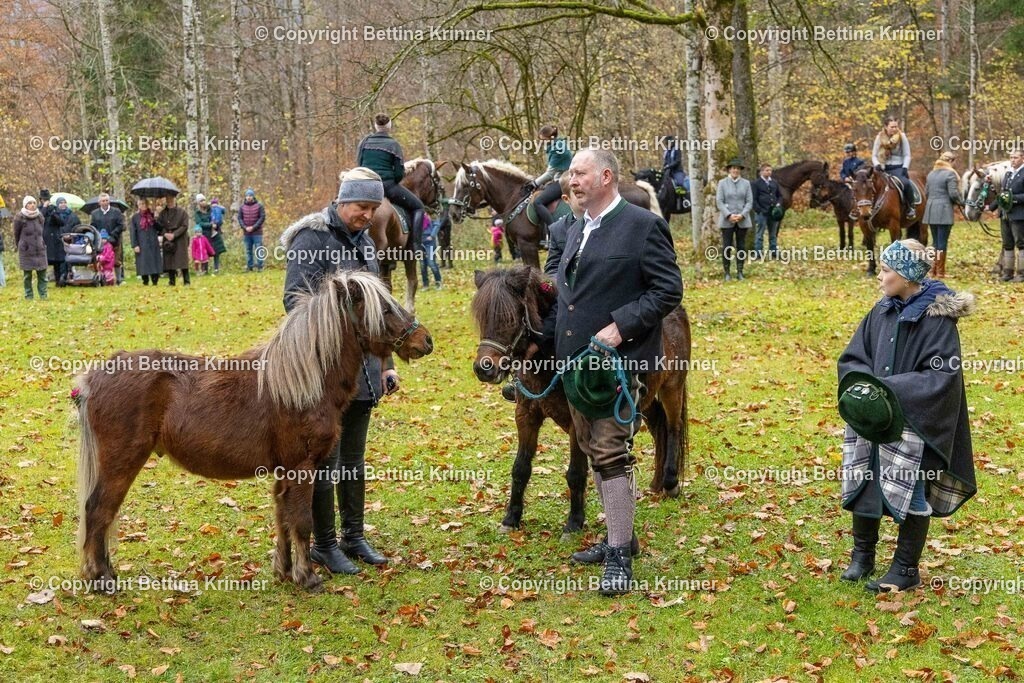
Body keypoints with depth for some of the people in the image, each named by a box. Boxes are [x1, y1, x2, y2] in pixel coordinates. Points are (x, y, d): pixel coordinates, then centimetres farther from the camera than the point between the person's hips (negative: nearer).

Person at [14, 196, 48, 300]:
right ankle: (28, 295, 10)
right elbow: (16, 234, 4)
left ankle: (43, 295, 6)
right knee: (27, 275, 3)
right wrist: (19, 245, 13)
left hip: (40, 249, 3)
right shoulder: (20, 217, -7)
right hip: (26, 251, -3)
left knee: (42, 273, 1)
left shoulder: (40, 216, 5)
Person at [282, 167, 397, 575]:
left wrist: (385, 364, 18)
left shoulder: (364, 242, 14)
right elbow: (295, 298, -17)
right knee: (325, 460, 0)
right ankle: (324, 544, 12)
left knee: (354, 459, 15)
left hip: (364, 369, 8)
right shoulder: (312, 238, -10)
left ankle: (354, 537, 26)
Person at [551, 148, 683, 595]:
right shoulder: (575, 231, 16)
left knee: (611, 454, -10)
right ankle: (618, 535, 28)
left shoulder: (643, 226, -9)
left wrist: (621, 326, -21)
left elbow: (669, 290, -13)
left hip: (617, 359, -8)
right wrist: (560, 336, 12)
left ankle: (620, 557, -4)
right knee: (595, 452, 15)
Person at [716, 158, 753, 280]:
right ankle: (727, 272, 5)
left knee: (741, 246, 4)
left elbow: (749, 201, 3)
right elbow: (719, 201, -3)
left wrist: (742, 215, -11)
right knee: (727, 247, -2)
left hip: (742, 220, 2)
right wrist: (729, 215, -14)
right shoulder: (722, 183, 2)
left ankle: (740, 272, 10)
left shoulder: (746, 183, 6)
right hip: (727, 220, -2)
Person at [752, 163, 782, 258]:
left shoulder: (774, 183, 12)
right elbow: (754, 199, -6)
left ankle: (774, 253, 18)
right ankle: (758, 254, 2)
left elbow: (780, 195, 19)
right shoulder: (756, 184, -3)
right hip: (762, 213, -5)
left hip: (773, 212, 5)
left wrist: (778, 204, 0)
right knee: (759, 234, 0)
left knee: (773, 234, 11)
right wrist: (759, 211, -14)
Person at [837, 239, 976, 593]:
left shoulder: (937, 317, -14)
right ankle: (862, 556, 31)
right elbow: (852, 358, 8)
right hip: (872, 420, 6)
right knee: (862, 485, 12)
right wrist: (863, 385, -13)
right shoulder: (881, 312, 4)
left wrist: (891, 390, -23)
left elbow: (942, 376, -18)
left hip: (915, 425, -6)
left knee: (911, 494, 4)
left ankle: (906, 570, 18)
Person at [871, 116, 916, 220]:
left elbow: (907, 155, 3)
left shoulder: (902, 137, 1)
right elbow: (874, 155, 7)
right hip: (884, 168, 3)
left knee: (905, 183, -30)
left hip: (898, 168, -3)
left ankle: (911, 208, -10)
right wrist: (877, 165, -13)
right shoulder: (880, 138, 4)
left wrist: (905, 168, -13)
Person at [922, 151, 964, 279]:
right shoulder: (950, 174, -9)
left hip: (930, 211, 7)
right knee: (942, 242, -3)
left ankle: (934, 270, 19)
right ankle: (940, 272, -1)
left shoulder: (931, 174, 13)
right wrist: (961, 202, 1)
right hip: (944, 211, -7)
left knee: (935, 241, 15)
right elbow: (953, 193, -15)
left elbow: (926, 192, 14)